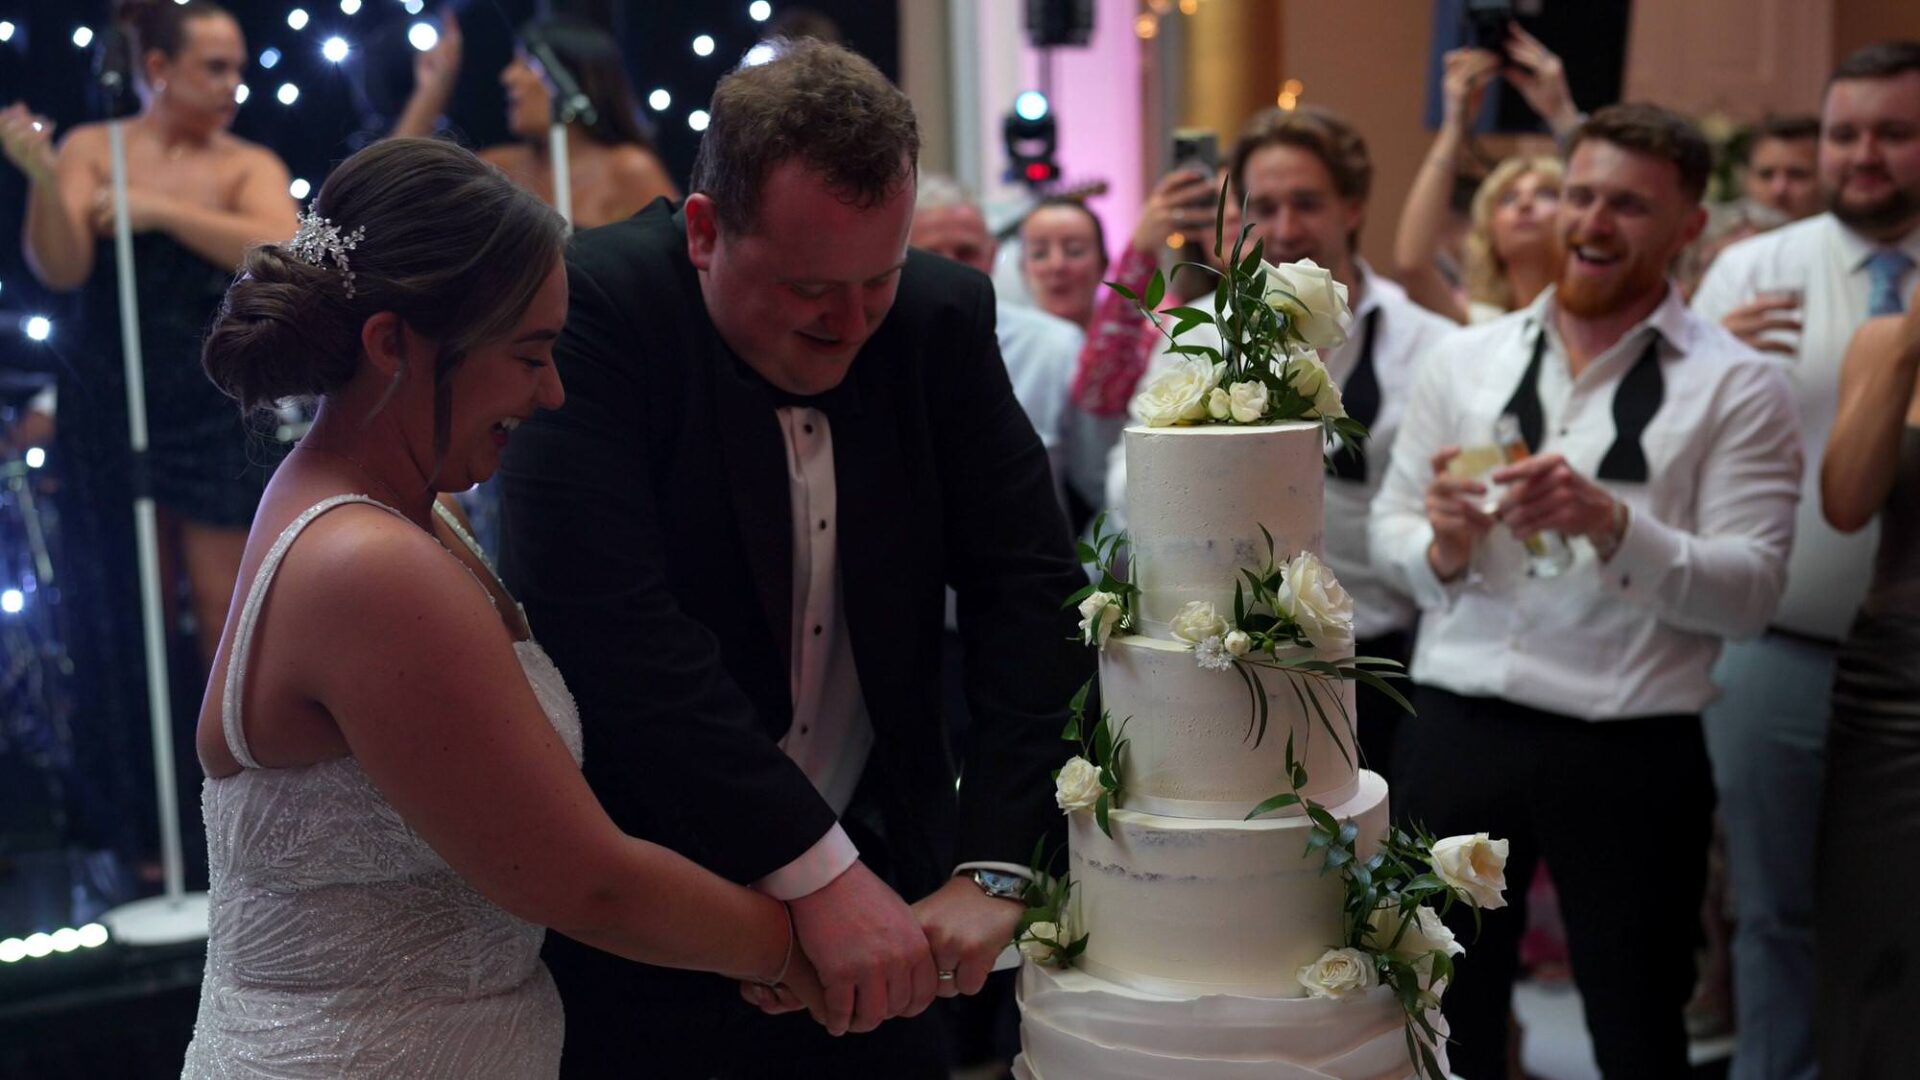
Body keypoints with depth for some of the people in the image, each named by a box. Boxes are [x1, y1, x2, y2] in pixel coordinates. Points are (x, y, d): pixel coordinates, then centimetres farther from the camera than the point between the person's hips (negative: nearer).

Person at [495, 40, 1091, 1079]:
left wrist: (992, 868, -18)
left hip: (882, 890, 4)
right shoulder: (592, 306, -18)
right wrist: (817, 870, -29)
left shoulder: (943, 318, -5)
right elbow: (612, 622, -26)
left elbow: (1031, 586, -7)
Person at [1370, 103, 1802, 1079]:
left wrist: (1609, 523, -23)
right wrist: (1440, 547, -13)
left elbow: (1750, 590, -9)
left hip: (1632, 751, -2)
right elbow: (1388, 530, 10)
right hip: (1458, 731, 3)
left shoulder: (1737, 388, -1)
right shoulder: (1464, 360, 9)